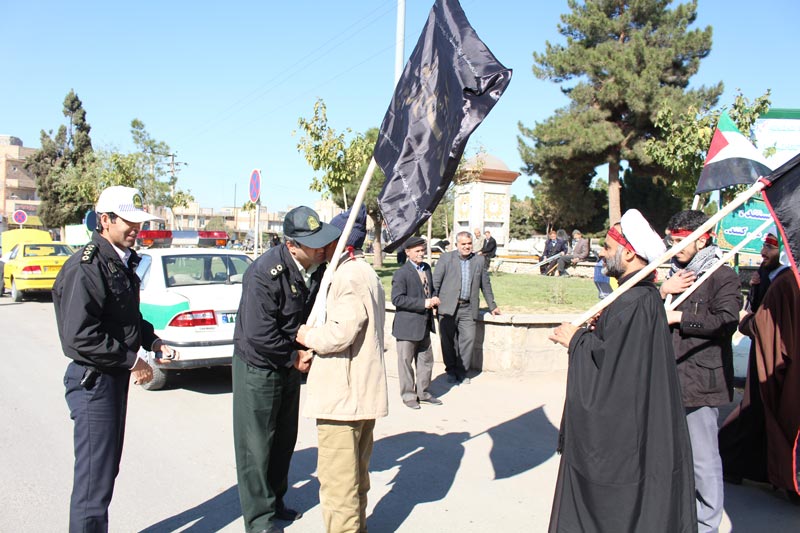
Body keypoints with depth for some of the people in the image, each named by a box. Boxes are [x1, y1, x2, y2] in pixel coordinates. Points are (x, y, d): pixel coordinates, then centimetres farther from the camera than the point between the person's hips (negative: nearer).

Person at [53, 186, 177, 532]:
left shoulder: (122, 263, 11)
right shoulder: (85, 268, -19)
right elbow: (78, 336, -26)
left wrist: (153, 342, 6)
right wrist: (131, 360, -20)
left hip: (116, 375, 10)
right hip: (93, 380, -10)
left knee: (107, 468, 21)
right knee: (94, 477, -2)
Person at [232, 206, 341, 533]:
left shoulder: (319, 265, -11)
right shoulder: (264, 274, -29)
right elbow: (258, 334, -29)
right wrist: (294, 356, -17)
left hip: (290, 363, 7)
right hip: (258, 366, -7)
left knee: (284, 438, 19)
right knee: (256, 444, 3)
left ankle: (275, 501, 38)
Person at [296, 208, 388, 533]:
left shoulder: (350, 276, -17)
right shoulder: (365, 273, 17)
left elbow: (341, 332, -26)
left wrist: (307, 337, -9)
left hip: (342, 393, -11)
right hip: (362, 390, 11)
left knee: (337, 477, -2)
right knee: (356, 471, 21)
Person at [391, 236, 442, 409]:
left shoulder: (427, 268, 10)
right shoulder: (401, 273, -14)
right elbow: (397, 299, -21)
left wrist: (433, 299, -1)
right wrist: (423, 303, -23)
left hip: (424, 324, 8)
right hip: (407, 325, -7)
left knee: (426, 359, 15)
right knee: (406, 361, 5)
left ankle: (423, 392, 28)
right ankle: (408, 395, 17)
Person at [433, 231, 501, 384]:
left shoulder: (479, 260, 12)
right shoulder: (446, 258, 3)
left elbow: (485, 284, 18)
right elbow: (436, 281, 0)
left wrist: (492, 306, 20)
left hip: (468, 309, 2)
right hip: (448, 308, -2)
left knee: (468, 339, -3)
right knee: (448, 341, 3)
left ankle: (462, 372, 12)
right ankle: (451, 371, 20)